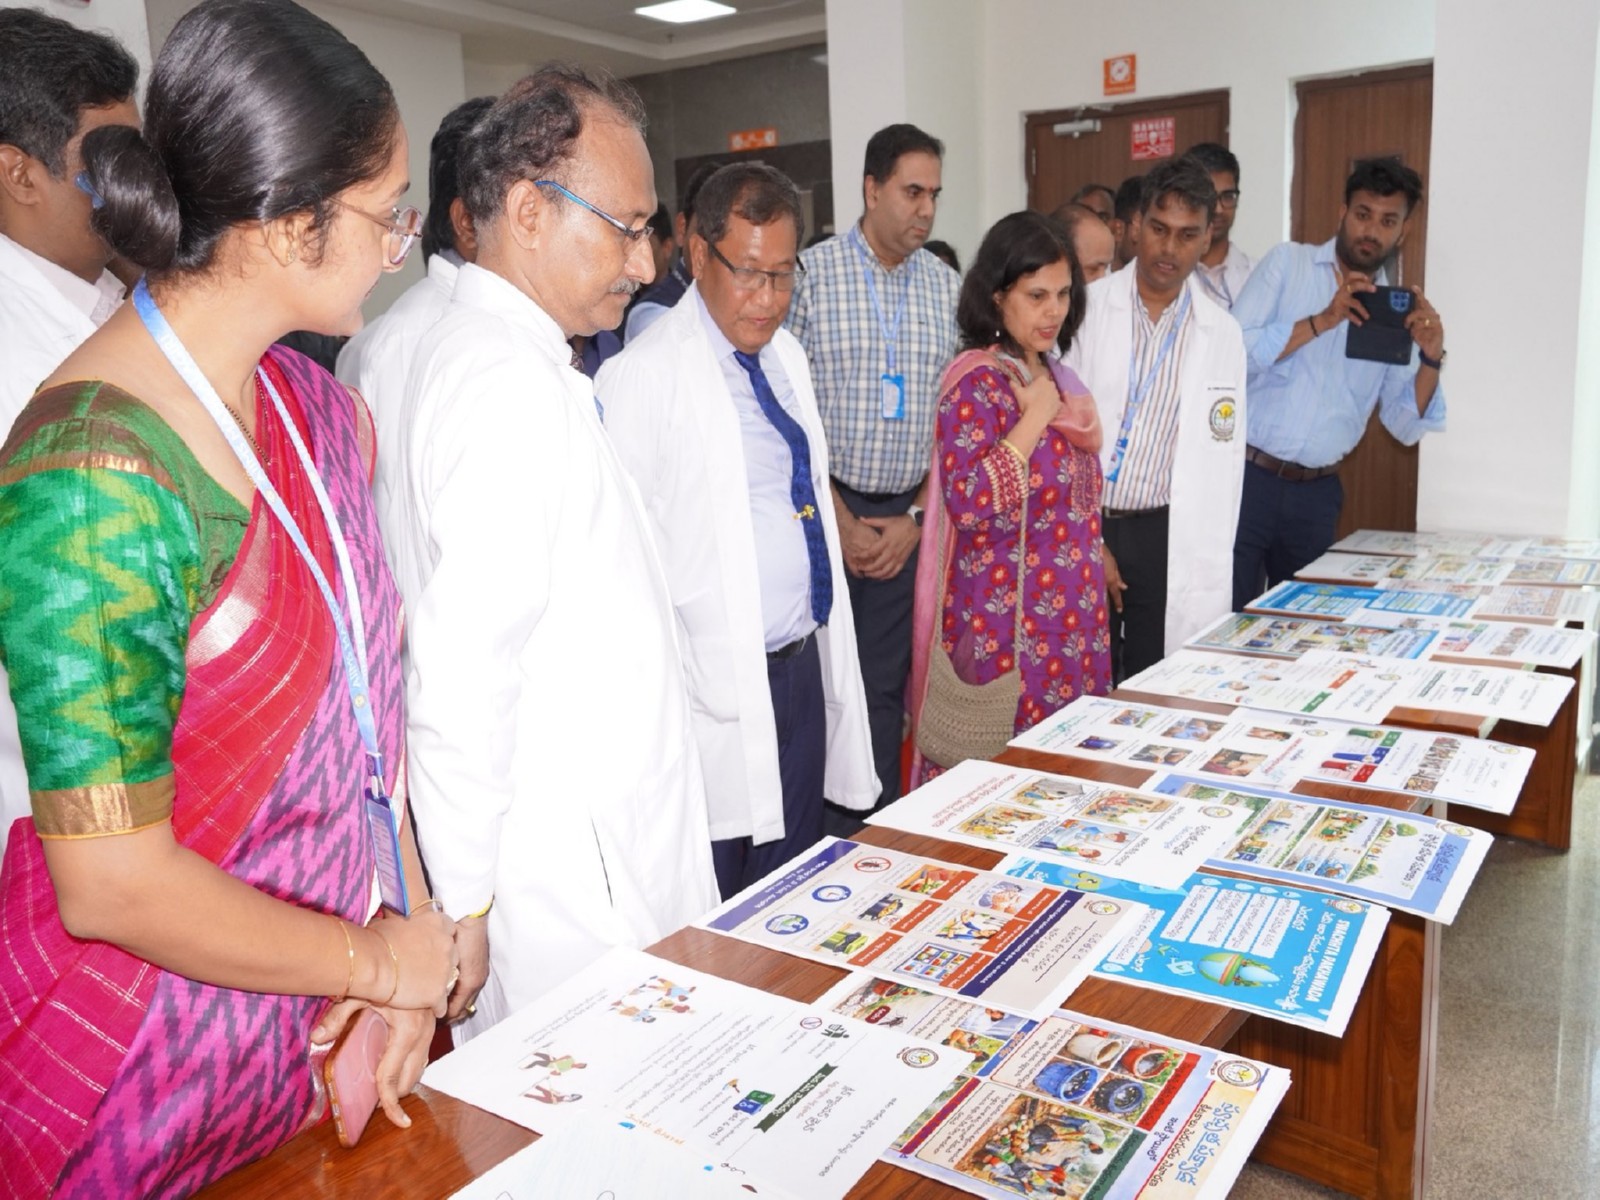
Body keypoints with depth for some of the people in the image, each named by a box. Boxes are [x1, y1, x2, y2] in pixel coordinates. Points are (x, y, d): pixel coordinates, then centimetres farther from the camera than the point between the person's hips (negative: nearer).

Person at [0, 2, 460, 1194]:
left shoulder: (320, 409, -1)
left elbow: (362, 698, 2)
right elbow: (114, 886, -23)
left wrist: (411, 933, -6)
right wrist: (382, 960, -11)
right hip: (146, 1072, -6)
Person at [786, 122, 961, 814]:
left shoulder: (948, 289, 9)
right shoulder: (811, 274, -2)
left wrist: (915, 518, -1)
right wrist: (840, 522, -8)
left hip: (909, 521, 3)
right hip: (822, 512, -2)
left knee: (885, 688, 8)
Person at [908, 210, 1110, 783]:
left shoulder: (1054, 375, 12)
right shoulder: (977, 382, -13)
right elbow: (970, 501, -26)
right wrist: (1035, 415, -18)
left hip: (1070, 613, 8)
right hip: (1006, 618, -8)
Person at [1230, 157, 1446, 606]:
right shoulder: (1287, 263, 3)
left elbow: (1406, 427, 6)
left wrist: (1431, 357, -9)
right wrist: (1323, 321, -16)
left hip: (1317, 494, 4)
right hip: (1247, 477, -3)